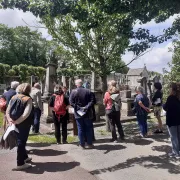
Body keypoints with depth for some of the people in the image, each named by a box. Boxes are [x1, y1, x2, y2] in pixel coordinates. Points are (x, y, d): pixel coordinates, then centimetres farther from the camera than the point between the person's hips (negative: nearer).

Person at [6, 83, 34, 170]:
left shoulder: (13, 97, 4)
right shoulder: (28, 99, -15)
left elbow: (7, 110, -4)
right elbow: (26, 113, -27)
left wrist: (10, 119, -13)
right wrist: (17, 121, -24)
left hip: (15, 124, 7)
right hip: (24, 124, -6)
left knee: (20, 141, 22)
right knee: (21, 142, 4)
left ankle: (24, 157, 40)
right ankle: (20, 164, 13)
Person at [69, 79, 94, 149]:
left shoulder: (73, 92, -5)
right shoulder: (88, 91, -2)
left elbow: (71, 102, -11)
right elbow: (92, 101, -9)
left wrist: (78, 108, -10)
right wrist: (87, 107, -13)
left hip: (78, 114, 0)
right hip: (87, 114, 1)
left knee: (80, 129, 7)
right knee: (89, 129, 11)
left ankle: (82, 144, 12)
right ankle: (89, 144, 18)